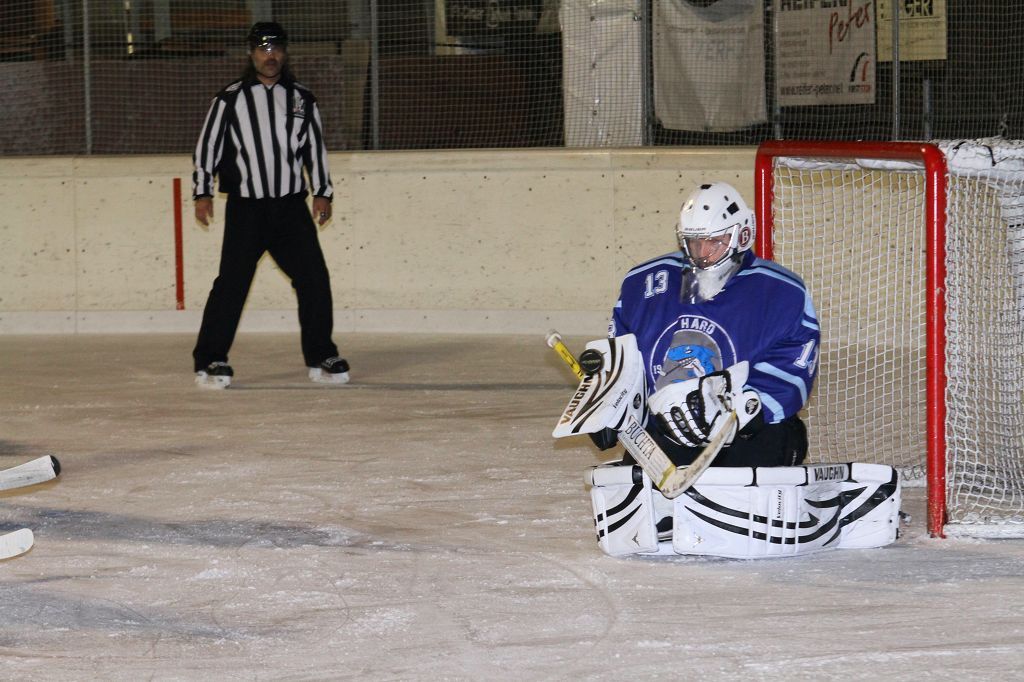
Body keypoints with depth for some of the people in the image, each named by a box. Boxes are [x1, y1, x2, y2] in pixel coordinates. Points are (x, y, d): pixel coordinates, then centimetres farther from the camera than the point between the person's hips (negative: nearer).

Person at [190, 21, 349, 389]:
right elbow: (207, 145, 0)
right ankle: (210, 360, -2)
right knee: (232, 282, -9)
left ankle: (321, 358, 11)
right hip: (245, 208, -3)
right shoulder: (230, 99, -1)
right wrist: (203, 192, -6)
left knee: (314, 277, -1)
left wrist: (322, 192, 9)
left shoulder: (302, 99, 9)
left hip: (291, 206, 3)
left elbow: (315, 148, 15)